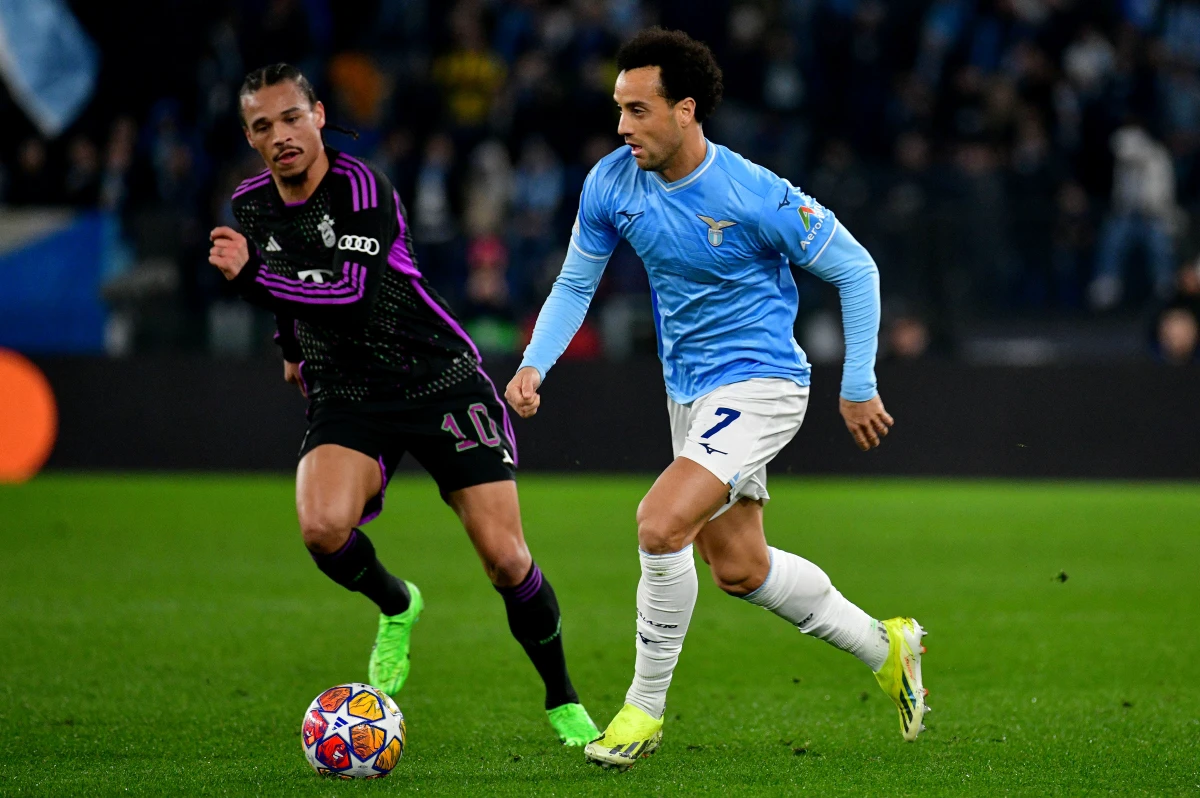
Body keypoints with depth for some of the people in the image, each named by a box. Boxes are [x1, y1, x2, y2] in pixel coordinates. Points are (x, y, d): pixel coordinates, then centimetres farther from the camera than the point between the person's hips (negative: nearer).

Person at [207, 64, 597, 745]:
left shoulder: (361, 186, -17)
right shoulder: (251, 205, 2)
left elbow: (352, 288, -31)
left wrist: (252, 275, -37)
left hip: (443, 382, -4)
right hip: (346, 401, 4)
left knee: (503, 556, -10)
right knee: (323, 526, -27)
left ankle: (564, 704, 13)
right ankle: (396, 609, 7)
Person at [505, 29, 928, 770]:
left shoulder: (754, 195, -23)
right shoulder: (613, 183, -7)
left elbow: (855, 270, -12)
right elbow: (575, 284, 7)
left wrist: (859, 387, -9)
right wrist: (534, 365, -9)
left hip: (759, 384, -8)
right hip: (688, 389, 8)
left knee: (661, 524, -24)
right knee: (738, 569, 15)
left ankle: (645, 709, -7)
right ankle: (885, 647, 37)